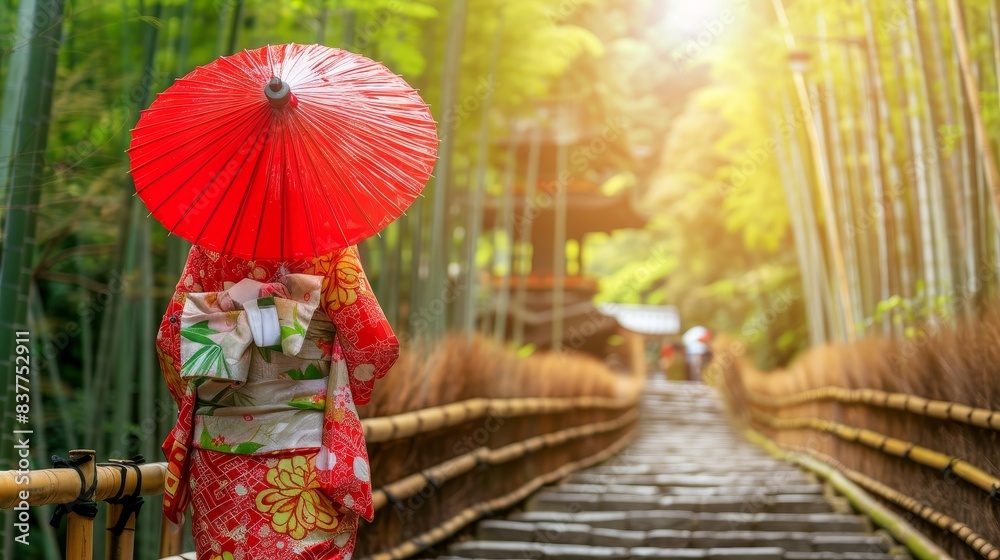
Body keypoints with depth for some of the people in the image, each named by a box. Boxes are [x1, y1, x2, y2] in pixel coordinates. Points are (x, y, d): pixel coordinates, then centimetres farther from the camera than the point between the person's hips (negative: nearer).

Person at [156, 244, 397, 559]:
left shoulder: (208, 246, 1)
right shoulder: (330, 246, -8)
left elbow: (170, 335, 1)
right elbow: (376, 343, -11)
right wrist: (340, 398, 7)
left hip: (218, 443, 4)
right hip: (307, 448, -3)